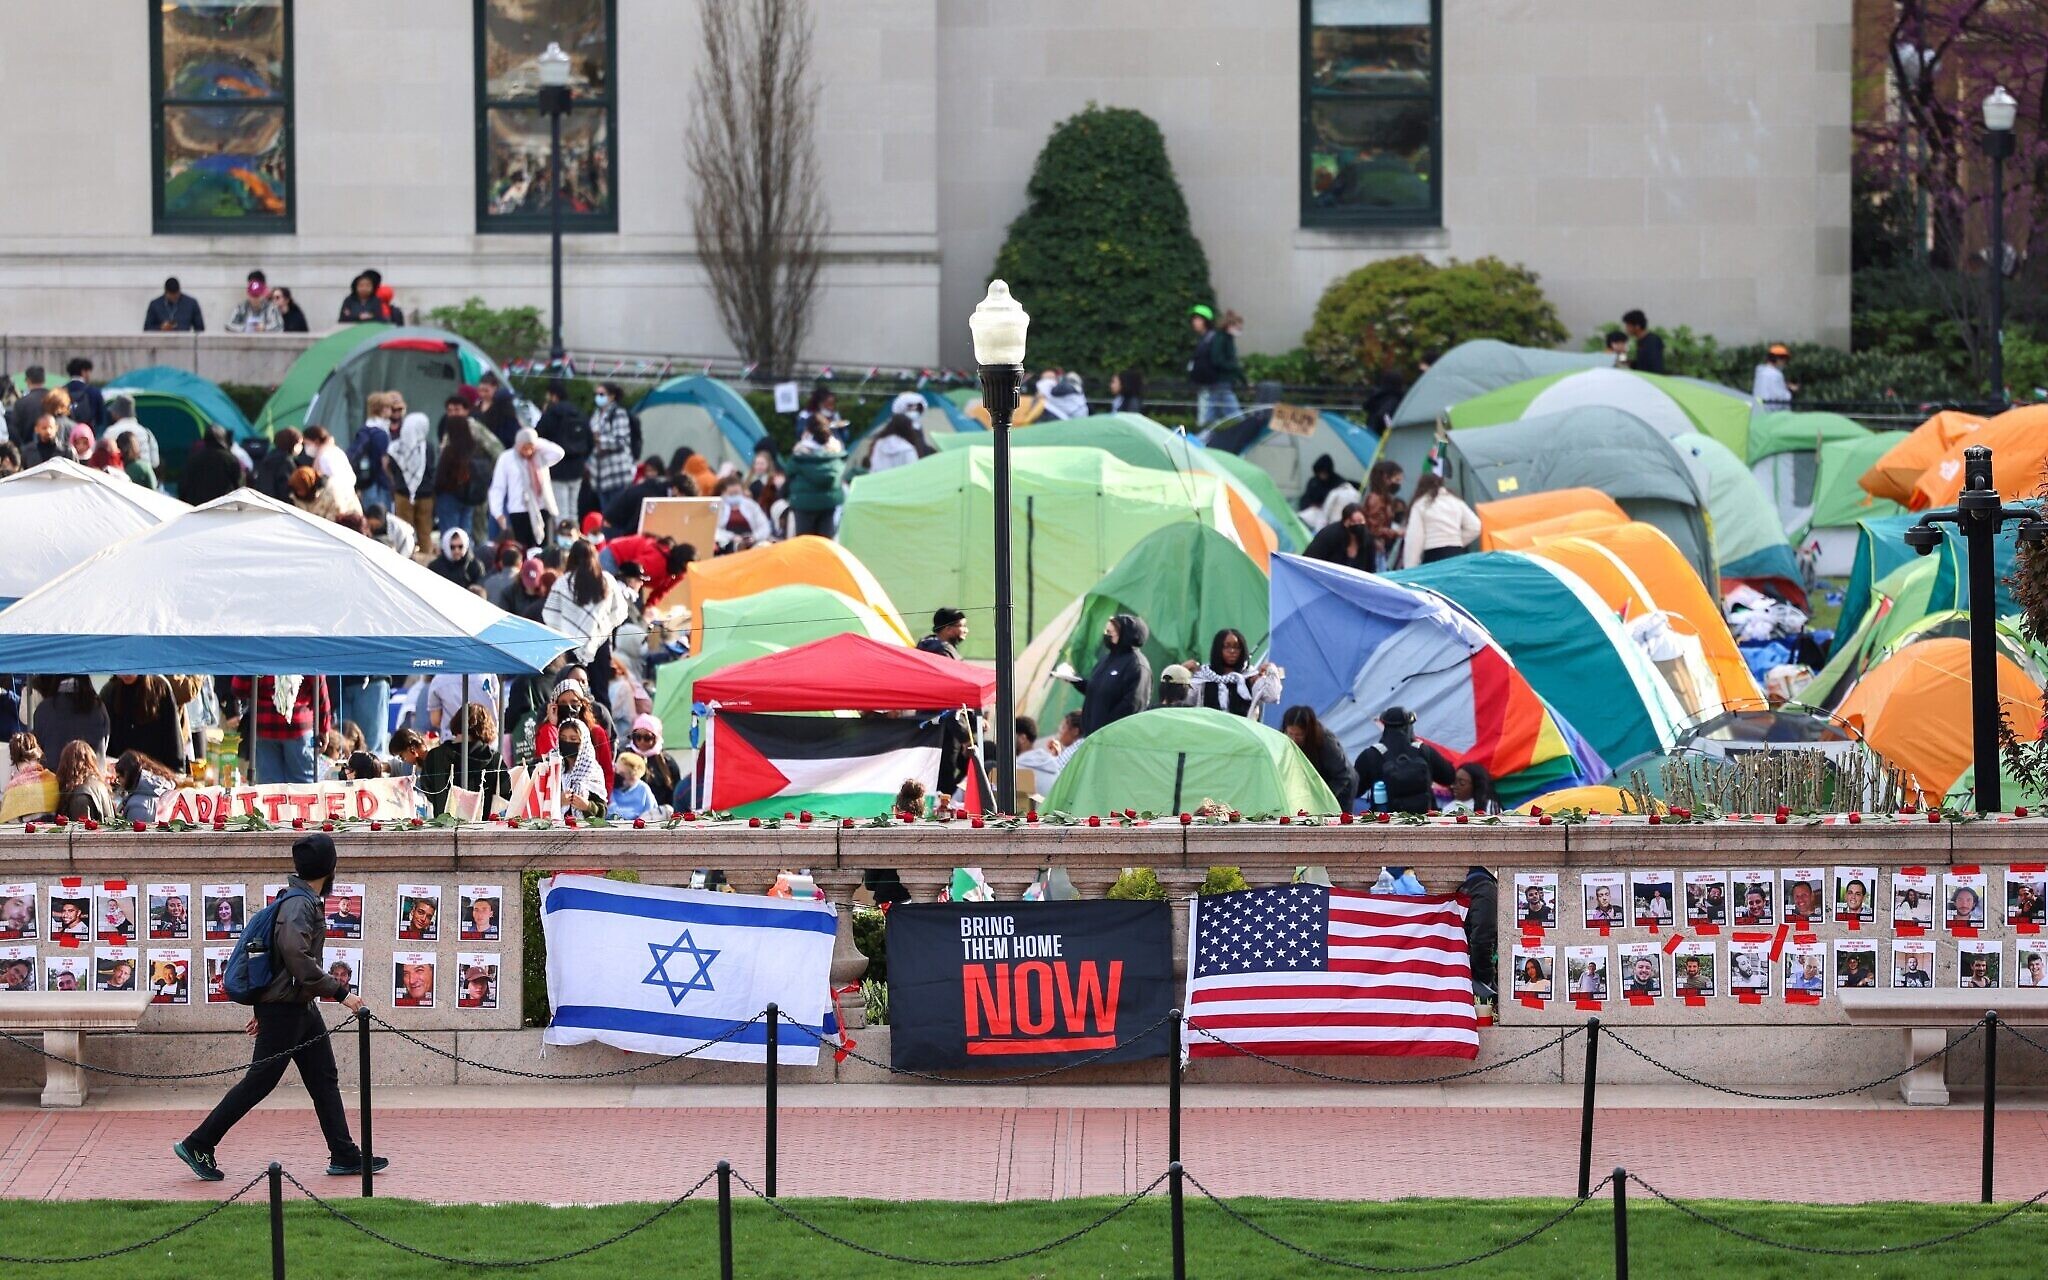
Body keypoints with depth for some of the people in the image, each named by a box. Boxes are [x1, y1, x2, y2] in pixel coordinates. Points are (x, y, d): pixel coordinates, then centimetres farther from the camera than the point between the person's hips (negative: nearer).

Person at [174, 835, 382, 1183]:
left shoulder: (305, 902, 13)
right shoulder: (299, 906, -19)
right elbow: (297, 958, -32)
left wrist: (261, 1007, 24)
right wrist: (340, 992, -28)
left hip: (302, 1007, 10)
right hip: (284, 1009, -10)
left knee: (325, 1079, 10)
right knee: (259, 1082, -3)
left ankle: (345, 1156, 13)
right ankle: (197, 1145, 4)